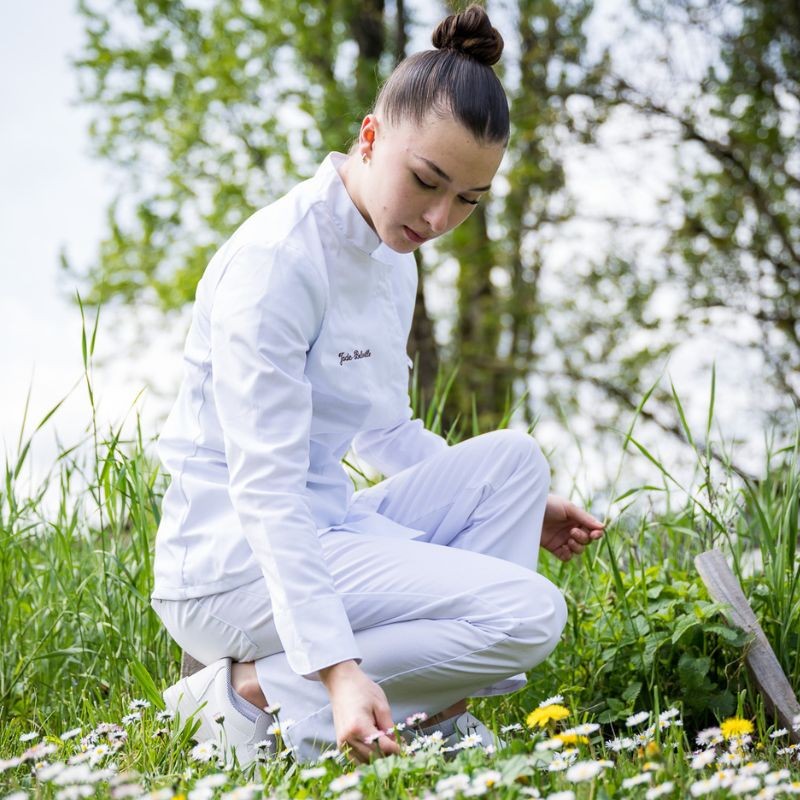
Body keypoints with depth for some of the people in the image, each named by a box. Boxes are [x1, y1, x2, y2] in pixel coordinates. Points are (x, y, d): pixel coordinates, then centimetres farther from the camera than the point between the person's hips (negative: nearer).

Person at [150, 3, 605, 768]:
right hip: (231, 560, -9)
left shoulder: (391, 258, 10)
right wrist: (338, 667, -33)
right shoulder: (278, 256, -19)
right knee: (529, 613, -18)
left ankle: (439, 714, -3)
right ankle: (255, 690, -14)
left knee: (512, 458, 4)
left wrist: (514, 506, 18)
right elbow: (265, 486, -25)